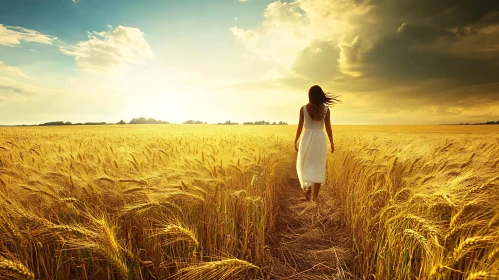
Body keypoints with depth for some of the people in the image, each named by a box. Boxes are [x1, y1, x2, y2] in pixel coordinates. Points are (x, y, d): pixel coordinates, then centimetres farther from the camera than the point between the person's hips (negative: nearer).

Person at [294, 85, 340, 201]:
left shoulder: (303, 108, -4)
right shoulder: (326, 109, 0)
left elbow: (300, 126, -3)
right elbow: (328, 127, 0)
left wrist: (295, 141, 7)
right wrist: (332, 143, 11)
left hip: (307, 138, -1)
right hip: (320, 139, 1)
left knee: (304, 165, 17)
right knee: (318, 168, 7)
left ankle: (308, 187, -3)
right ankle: (315, 196, 7)